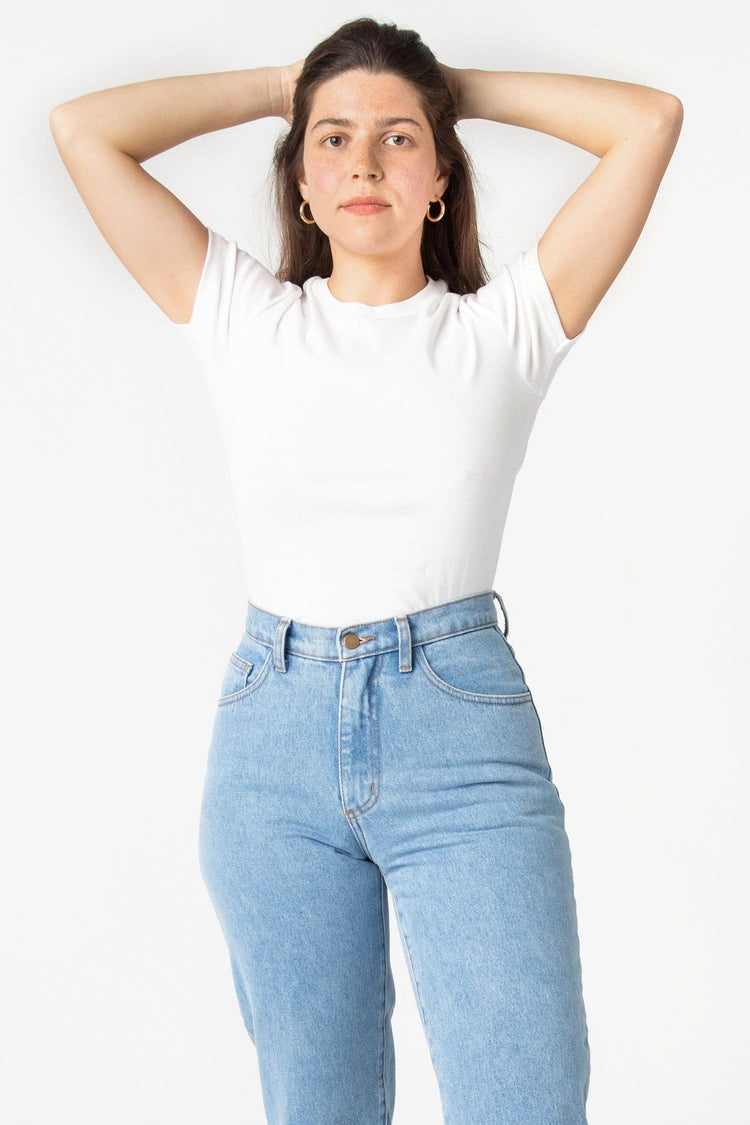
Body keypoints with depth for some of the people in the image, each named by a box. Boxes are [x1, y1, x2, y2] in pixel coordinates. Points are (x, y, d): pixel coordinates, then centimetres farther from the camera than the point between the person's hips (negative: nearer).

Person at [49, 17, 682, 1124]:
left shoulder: (503, 327, 5)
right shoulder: (246, 321, 9)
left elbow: (651, 118, 1)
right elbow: (84, 128, 7)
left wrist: (457, 85, 11)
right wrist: (285, 84, 13)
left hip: (463, 737, -1)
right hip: (272, 738, 2)